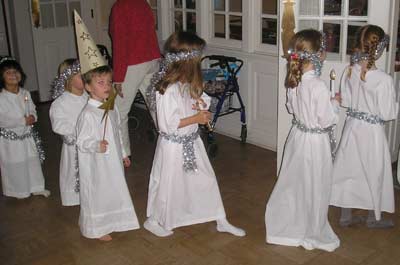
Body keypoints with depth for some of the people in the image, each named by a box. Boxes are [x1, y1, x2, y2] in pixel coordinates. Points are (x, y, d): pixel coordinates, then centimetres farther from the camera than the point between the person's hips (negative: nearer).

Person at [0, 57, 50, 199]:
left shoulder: (25, 93, 0)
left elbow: (32, 110, 9)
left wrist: (32, 117, -15)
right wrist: (23, 121, -22)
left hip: (27, 135, 5)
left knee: (33, 161, 15)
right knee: (14, 165, 8)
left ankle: (37, 187, 34)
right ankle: (18, 190, 29)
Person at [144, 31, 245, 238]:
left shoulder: (187, 83, 1)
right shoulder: (167, 90, -26)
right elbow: (168, 124, -27)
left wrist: (199, 103, -6)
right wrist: (197, 118, -21)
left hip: (191, 142, 8)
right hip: (174, 145, -8)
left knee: (207, 179, 14)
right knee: (167, 184, 9)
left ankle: (221, 221, 28)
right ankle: (153, 220, 33)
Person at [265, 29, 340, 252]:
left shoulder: (293, 81, -4)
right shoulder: (319, 86, -27)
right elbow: (327, 119, -22)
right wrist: (335, 103, -4)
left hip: (298, 136, 7)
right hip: (315, 142, -7)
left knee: (293, 183, 21)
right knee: (314, 189, 11)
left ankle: (286, 226, 38)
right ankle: (314, 235, 30)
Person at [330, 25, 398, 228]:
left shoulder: (349, 71, -8)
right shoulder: (383, 79, -24)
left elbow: (345, 101, 3)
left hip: (352, 126, 5)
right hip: (372, 131, -5)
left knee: (349, 169, 16)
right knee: (374, 173, 14)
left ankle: (346, 216, 29)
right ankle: (374, 218, 32)